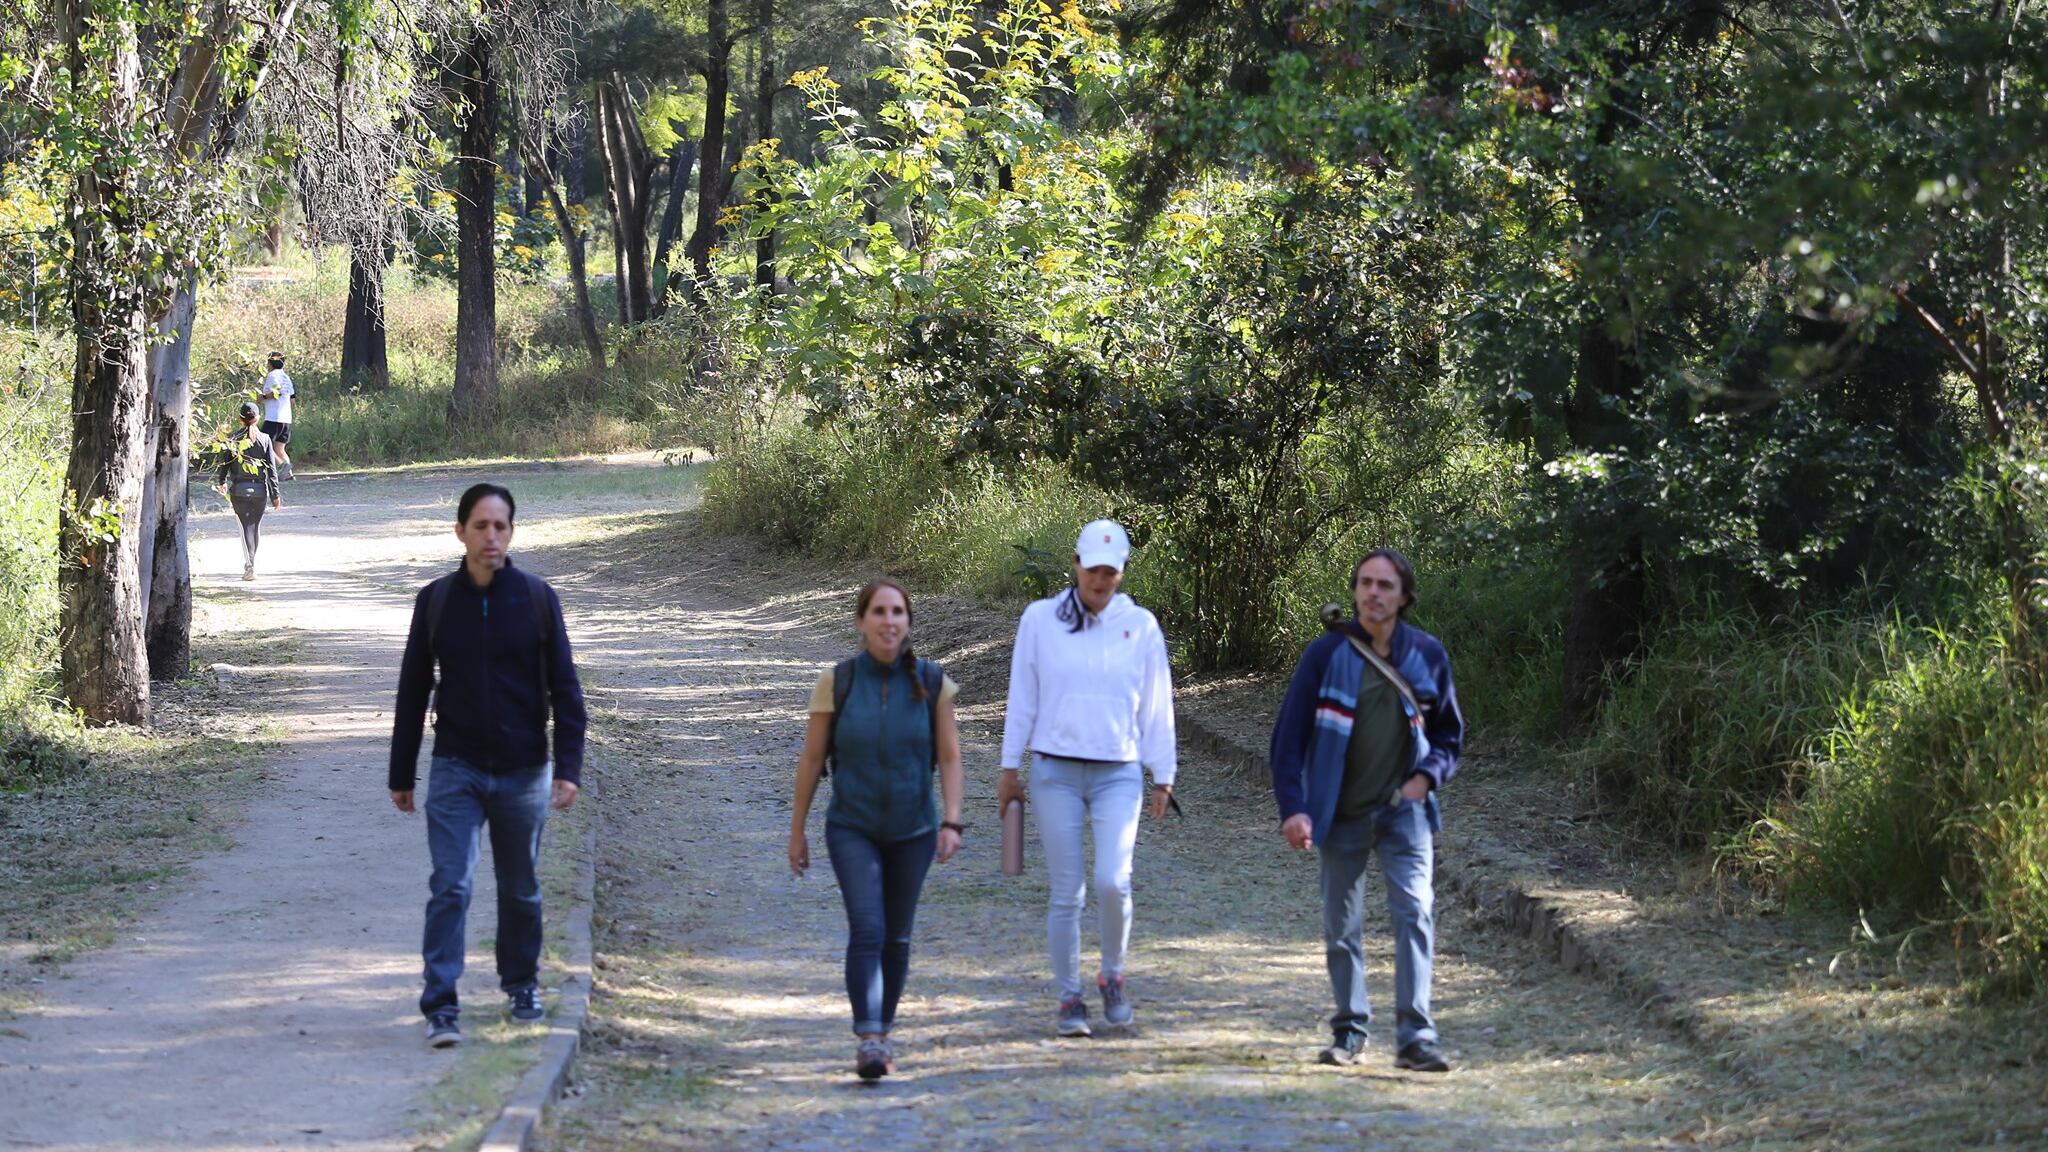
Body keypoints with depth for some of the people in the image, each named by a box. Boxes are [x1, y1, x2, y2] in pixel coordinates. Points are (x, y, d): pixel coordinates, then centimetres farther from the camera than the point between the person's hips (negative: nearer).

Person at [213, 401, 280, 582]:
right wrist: (275, 495, 2)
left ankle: (250, 565, -16)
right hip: (260, 489, 1)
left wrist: (221, 482, 22)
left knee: (246, 526, -1)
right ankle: (250, 563, 28)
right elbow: (271, 469, -3)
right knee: (256, 526, 16)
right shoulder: (264, 439, -2)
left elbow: (224, 463, 2)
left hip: (239, 490, -1)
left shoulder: (232, 438, -4)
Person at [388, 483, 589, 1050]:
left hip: (523, 770, 0)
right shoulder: (436, 600, 2)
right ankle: (441, 1006, -11)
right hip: (456, 769, 0)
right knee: (449, 886, -10)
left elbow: (564, 687, 0)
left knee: (521, 890, 12)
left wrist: (568, 768, -8)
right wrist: (401, 774, 8)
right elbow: (412, 691, 8)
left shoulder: (537, 597, -2)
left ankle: (522, 984, 33)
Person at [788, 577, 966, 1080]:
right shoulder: (836, 682, -10)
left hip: (912, 831, 2)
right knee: (867, 930, -19)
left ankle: (882, 1030, 32)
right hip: (852, 829, -2)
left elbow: (950, 758, -4)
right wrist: (796, 831, 1)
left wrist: (952, 822, -16)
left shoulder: (932, 682, -8)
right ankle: (868, 1042, -25)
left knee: (896, 937, 13)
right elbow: (811, 759, -3)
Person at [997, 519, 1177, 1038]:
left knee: (1112, 881, -15)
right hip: (1056, 772, 0)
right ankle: (1069, 999, 11)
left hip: (1119, 773, 0)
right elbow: (1022, 698, 8)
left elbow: (1156, 707, 9)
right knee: (1066, 893, 0)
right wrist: (1010, 768, 7)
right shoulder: (1040, 620, 3)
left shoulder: (1141, 626, 5)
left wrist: (1163, 777, 9)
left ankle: (1112, 976, 9)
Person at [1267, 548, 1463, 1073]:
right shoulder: (1327, 654, -5)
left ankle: (1415, 1034, -16)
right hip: (1343, 813, 0)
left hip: (1404, 810, 0)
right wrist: (1293, 807, -12)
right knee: (1342, 928, 8)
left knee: (1415, 914, -14)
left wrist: (1427, 775, -4)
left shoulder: (1427, 655, 1)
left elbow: (1450, 731, 14)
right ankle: (1349, 1030, 23)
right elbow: (1289, 734, -4)